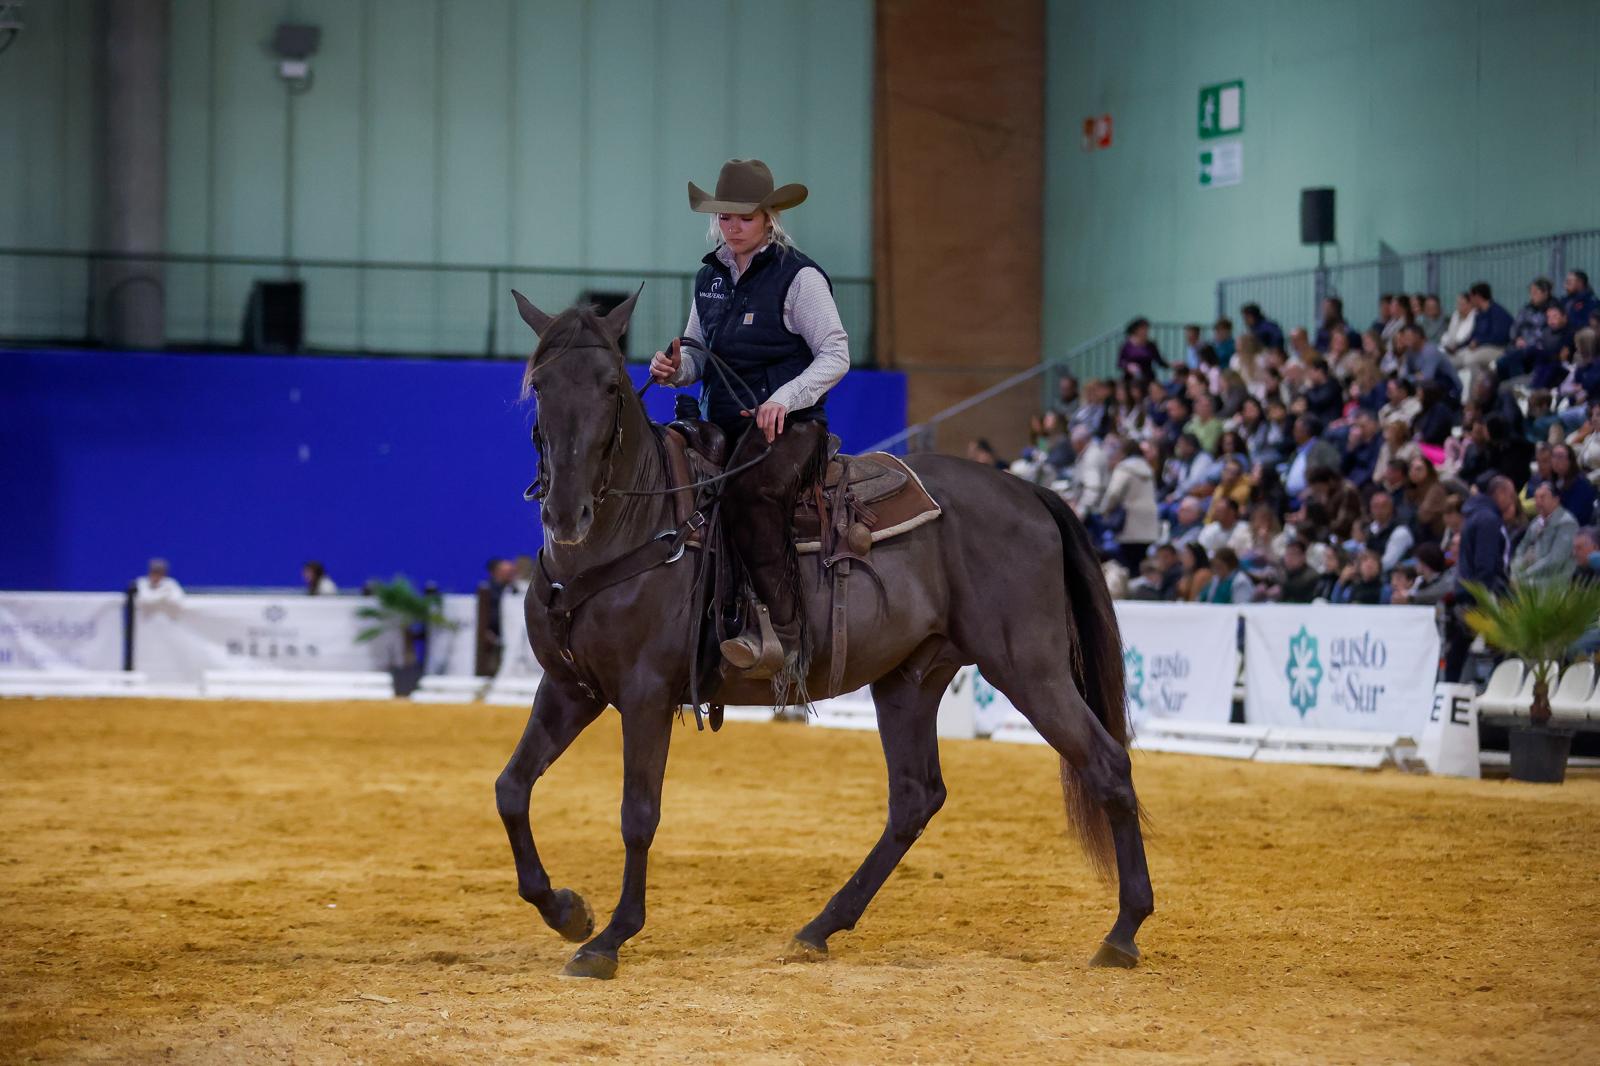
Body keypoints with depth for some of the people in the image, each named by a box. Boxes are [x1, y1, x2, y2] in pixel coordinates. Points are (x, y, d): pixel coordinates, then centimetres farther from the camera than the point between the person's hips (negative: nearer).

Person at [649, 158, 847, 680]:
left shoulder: (799, 276, -6)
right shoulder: (710, 277, 14)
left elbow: (835, 354, -8)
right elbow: (700, 356, 22)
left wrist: (785, 398, -23)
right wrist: (675, 368, -2)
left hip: (789, 424, -8)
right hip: (724, 426, 8)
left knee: (751, 491, -36)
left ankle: (780, 631, -40)